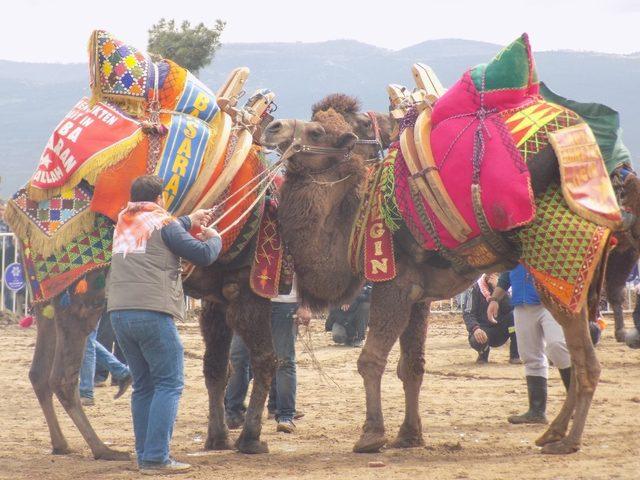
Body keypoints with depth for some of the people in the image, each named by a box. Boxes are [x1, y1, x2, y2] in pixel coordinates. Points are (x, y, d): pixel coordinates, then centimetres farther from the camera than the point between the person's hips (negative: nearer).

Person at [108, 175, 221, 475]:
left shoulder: (123, 223, 19)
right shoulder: (163, 223, -1)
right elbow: (203, 255, 0)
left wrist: (188, 221, 42)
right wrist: (214, 237, 20)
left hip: (119, 312, 7)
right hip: (152, 312, -7)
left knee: (143, 386, 14)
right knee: (169, 384, -4)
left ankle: (144, 456, 11)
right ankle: (156, 458, -13)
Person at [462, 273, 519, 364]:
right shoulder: (475, 289, -6)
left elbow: (509, 308, -17)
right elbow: (467, 313, -12)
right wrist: (475, 328, -32)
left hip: (501, 332, 2)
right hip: (484, 329, -2)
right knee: (476, 340, -36)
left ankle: (515, 355, -16)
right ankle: (483, 353, 4)